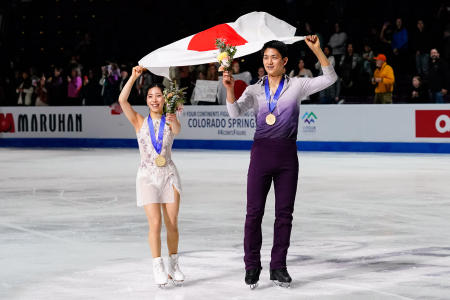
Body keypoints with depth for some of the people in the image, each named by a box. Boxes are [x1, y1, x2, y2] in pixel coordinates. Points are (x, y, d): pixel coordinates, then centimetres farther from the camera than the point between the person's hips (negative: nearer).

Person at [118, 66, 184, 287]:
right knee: (155, 223, -12)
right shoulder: (139, 121, 4)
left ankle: (173, 264, 17)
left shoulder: (169, 121, 3)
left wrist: (174, 121, -43)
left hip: (169, 174, 1)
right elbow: (122, 100, -9)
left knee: (172, 224, 1)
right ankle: (158, 268, -7)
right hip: (148, 176, -1)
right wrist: (133, 77, -15)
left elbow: (177, 130, -20)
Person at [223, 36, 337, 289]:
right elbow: (235, 112, -6)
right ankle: (252, 266, 7)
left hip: (287, 154, 0)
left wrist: (317, 50, -13)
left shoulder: (297, 86, 5)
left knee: (284, 212, 4)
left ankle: (279, 267, 12)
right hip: (262, 152, 0)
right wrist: (229, 88, -23)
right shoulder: (255, 90, 8)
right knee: (254, 211, -2)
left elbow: (330, 79, -2)